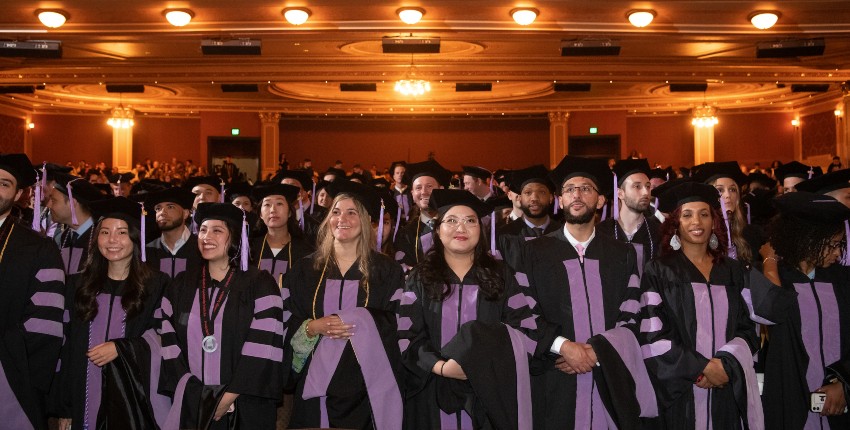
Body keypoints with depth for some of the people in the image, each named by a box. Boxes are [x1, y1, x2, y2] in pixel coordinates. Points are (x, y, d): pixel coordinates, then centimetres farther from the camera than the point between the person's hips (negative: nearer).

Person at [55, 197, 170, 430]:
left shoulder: (157, 284, -1)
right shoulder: (80, 284, 8)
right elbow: (69, 348, 8)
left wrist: (120, 348, -14)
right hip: (89, 399, 3)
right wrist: (65, 409, 5)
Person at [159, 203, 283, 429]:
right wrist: (193, 394, -7)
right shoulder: (181, 286, 8)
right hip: (191, 406, 3)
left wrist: (229, 397, -14)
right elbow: (169, 344, 3)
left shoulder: (260, 285, -4)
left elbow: (263, 348, -11)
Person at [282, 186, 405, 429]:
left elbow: (395, 324, -3)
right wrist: (313, 327, -14)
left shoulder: (386, 270, 3)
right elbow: (287, 323, 5)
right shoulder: (306, 268, 8)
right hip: (316, 382, 2)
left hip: (367, 384, -1)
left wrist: (361, 324, -17)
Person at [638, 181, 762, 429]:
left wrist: (726, 364, -10)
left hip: (728, 393, 3)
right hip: (680, 393, -3)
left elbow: (747, 329, 7)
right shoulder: (659, 272, -3)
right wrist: (702, 368, -13)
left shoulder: (733, 271, 9)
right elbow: (652, 336, -9)